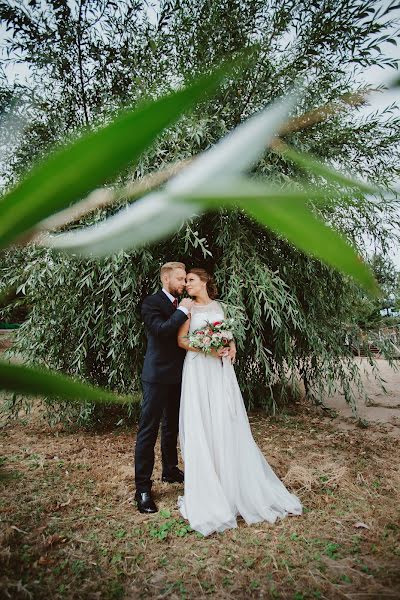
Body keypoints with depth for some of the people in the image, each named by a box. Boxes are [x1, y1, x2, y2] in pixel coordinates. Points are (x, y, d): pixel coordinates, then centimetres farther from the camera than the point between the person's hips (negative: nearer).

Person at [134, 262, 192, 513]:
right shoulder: (152, 302, -11)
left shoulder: (182, 305, 11)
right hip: (157, 376, -8)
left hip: (178, 376, 8)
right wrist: (182, 311, -19)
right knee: (148, 430, -1)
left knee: (172, 426, 21)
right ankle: (143, 488, 9)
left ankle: (170, 470, 39)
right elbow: (161, 330, -27)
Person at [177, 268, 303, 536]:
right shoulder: (188, 307, 2)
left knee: (229, 424, 5)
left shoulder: (218, 306, 13)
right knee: (202, 426, -2)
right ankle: (207, 486, 11)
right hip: (198, 369, -3)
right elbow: (181, 340, -5)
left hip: (221, 368, 3)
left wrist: (231, 345, -3)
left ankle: (239, 484, 19)